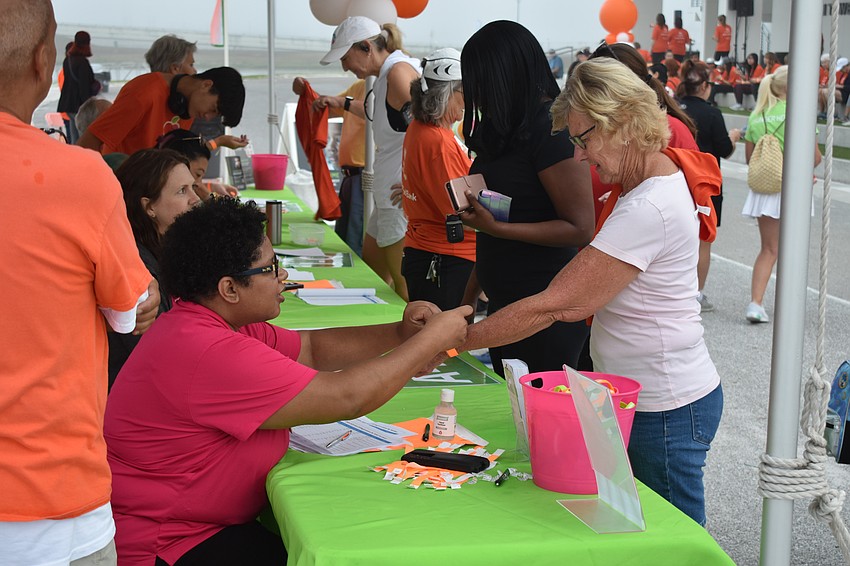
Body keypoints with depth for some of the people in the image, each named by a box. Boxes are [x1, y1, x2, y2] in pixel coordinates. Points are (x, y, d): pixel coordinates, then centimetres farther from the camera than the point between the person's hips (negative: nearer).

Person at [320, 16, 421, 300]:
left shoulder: (399, 70, -15)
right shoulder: (387, 74, 15)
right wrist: (347, 105, 36)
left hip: (403, 196, -11)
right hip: (388, 195, 11)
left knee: (403, 283, -5)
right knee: (370, 271, 19)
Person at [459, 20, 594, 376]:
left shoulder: (553, 130, -15)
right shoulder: (505, 130, 10)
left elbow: (580, 229, -17)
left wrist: (497, 228, -22)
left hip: (546, 314, -9)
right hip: (504, 303, 9)